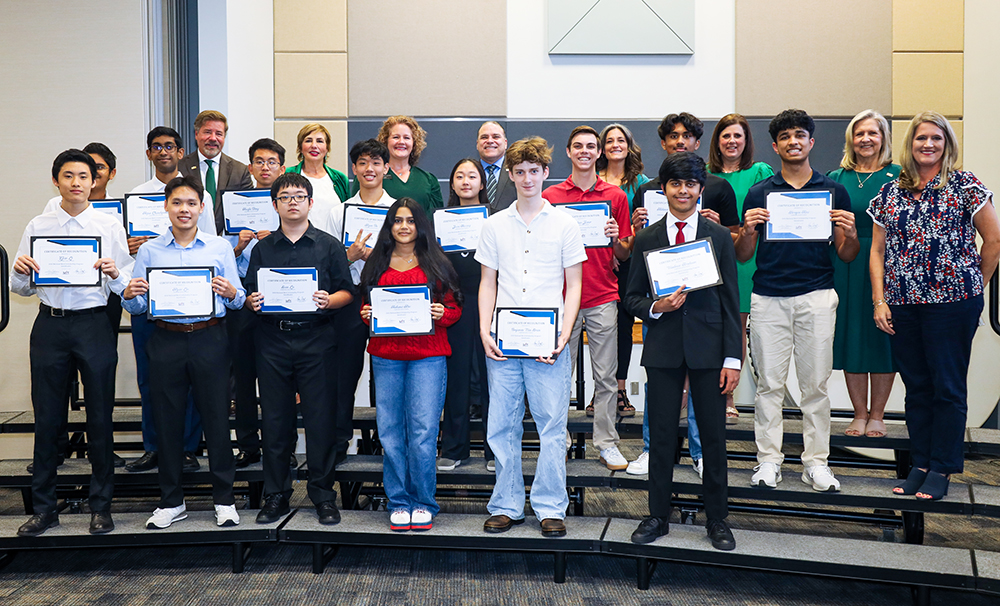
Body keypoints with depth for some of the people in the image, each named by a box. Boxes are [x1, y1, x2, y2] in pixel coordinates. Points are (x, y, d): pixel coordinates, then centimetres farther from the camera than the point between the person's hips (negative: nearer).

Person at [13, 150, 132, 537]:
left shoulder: (110, 227, 4)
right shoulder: (37, 228, 8)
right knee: (47, 419, 7)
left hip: (93, 324, -1)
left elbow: (126, 287, 1)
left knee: (100, 418, 4)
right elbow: (20, 288, 10)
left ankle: (101, 506, 17)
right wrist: (21, 271, -12)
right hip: (49, 326, 2)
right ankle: (44, 508, 20)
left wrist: (114, 274, -21)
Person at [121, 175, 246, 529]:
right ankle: (171, 501, 21)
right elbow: (138, 307, 8)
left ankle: (224, 499, 14)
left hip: (210, 339, -1)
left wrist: (231, 293, -16)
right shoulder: (149, 251, 9)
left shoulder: (220, 247, 6)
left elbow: (238, 301, 5)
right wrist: (129, 295, -14)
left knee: (216, 417, 1)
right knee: (167, 420, 7)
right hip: (166, 341, 1)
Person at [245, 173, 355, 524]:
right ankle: (275, 495, 16)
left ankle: (323, 495, 10)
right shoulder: (262, 249, 14)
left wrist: (328, 301, -16)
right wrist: (252, 301, -8)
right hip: (272, 340, 2)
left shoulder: (329, 245, 8)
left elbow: (347, 291, 4)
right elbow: (249, 295, 14)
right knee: (275, 419, 5)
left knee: (321, 418, -1)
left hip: (317, 339, -2)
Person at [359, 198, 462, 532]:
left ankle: (423, 503, 6)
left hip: (428, 356, -2)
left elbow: (455, 307, 9)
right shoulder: (377, 264, 14)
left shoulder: (436, 264, 8)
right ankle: (398, 502, 14)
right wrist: (366, 315, -1)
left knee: (423, 431, -7)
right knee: (390, 432, 2)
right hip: (386, 356, 3)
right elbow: (366, 306, 20)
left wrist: (441, 314, -11)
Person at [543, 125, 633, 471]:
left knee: (606, 376, 3)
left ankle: (607, 443, 12)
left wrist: (616, 239, -11)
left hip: (603, 298, 0)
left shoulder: (616, 196, 7)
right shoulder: (550, 196, 6)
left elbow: (625, 255, 9)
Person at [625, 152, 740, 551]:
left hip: (708, 347, 0)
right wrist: (655, 307, -14)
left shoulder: (719, 237, 5)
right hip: (663, 348, 1)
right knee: (661, 434, 6)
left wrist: (732, 358, -3)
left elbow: (731, 301, 3)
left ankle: (717, 520, 19)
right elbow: (633, 297, 9)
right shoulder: (646, 239, 7)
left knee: (714, 436, 5)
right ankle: (658, 516, 20)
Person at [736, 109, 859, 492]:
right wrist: (748, 230, -12)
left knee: (815, 383, 4)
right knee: (769, 383, 2)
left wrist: (850, 234, -11)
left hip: (817, 297, 0)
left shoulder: (833, 191, 8)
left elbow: (846, 256, 10)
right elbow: (742, 256, 7)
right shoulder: (759, 193, 8)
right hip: (768, 298, 0)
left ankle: (816, 462, 14)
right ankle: (768, 460, 11)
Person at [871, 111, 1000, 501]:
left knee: (948, 388, 1)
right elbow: (877, 250, 10)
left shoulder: (965, 186, -1)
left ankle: (942, 469, 11)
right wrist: (879, 301, 3)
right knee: (916, 388, 10)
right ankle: (920, 464, 20)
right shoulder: (890, 193, 10)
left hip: (952, 303, -4)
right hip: (902, 305, 4)